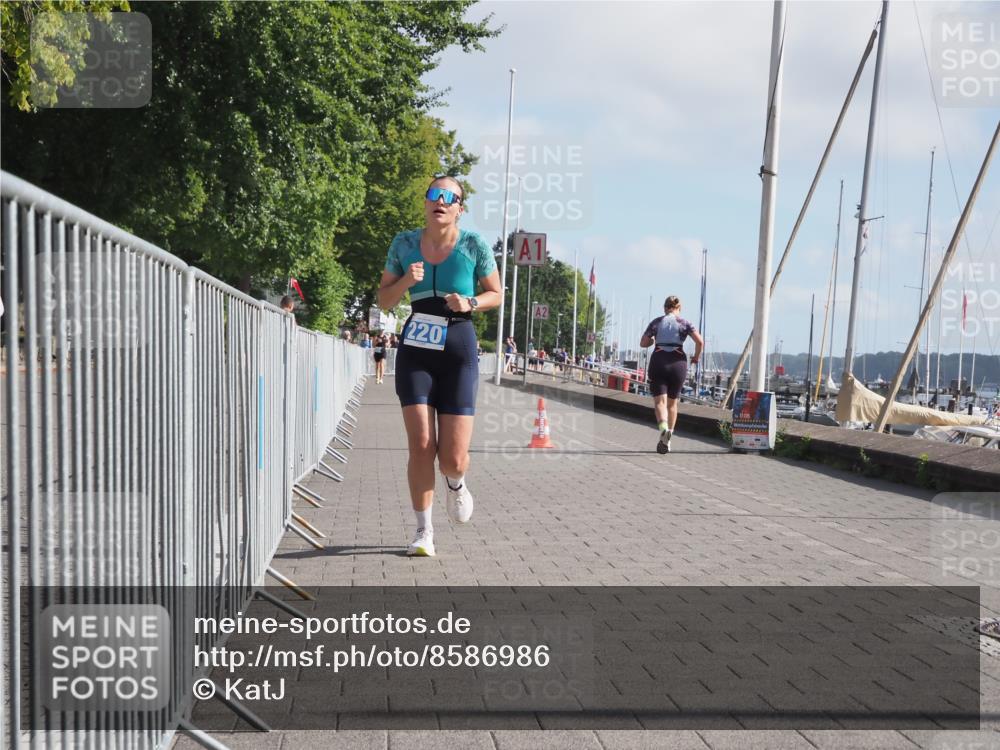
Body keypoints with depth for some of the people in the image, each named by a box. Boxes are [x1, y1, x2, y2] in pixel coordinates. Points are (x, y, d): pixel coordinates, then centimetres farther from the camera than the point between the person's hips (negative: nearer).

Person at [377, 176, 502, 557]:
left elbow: (495, 294, 8)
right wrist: (406, 281, -11)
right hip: (415, 351, 1)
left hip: (458, 352, -1)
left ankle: (456, 484, 34)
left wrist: (470, 302, -13)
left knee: (453, 459, -4)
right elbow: (384, 300, 10)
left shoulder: (474, 245, -2)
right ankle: (424, 531, 8)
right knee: (420, 445, -8)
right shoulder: (404, 243, 4)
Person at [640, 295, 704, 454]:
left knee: (659, 401, -5)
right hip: (678, 362, 1)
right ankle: (667, 440, 15)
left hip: (658, 361, -1)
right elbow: (700, 341, -7)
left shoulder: (656, 322, 7)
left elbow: (643, 343, 6)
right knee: (672, 403, 14)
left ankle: (663, 427, -35)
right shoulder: (684, 323, 5)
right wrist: (696, 357, 10)